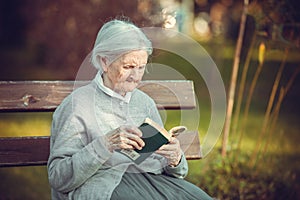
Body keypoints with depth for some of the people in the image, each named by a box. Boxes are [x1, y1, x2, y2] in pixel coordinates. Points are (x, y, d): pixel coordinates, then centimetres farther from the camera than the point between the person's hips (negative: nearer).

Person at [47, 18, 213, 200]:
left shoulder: (145, 102, 18)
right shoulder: (77, 104, -1)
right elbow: (58, 178, -9)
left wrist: (175, 161, -5)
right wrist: (105, 144, -19)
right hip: (104, 185, -5)